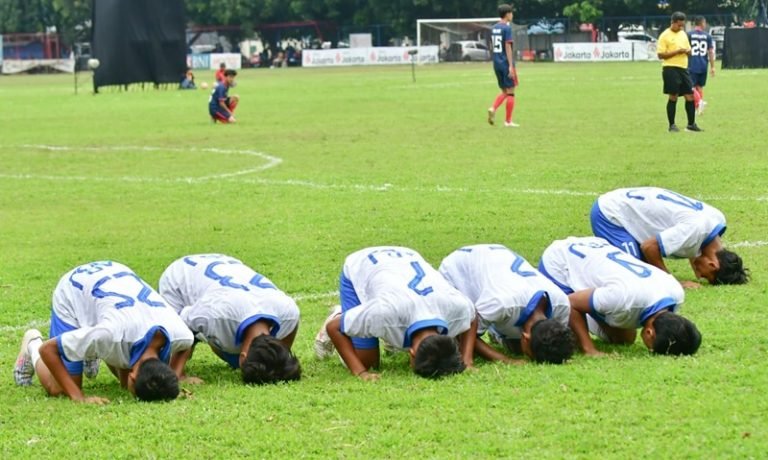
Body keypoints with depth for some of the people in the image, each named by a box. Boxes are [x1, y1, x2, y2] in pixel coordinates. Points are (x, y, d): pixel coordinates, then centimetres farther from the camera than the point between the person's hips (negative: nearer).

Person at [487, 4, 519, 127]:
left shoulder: (494, 28, 11)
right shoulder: (507, 28, -12)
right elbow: (508, 47, -17)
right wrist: (511, 65, -18)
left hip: (496, 63, 7)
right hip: (506, 63, -7)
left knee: (504, 91, 15)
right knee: (510, 92, 1)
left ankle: (493, 108, -9)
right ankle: (508, 121, 2)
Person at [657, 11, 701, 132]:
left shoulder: (683, 34, 15)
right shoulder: (665, 36, -7)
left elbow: (689, 51, 23)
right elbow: (660, 54, -12)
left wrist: (687, 51, -2)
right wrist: (677, 51, -18)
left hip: (683, 68, 6)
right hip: (670, 69, -6)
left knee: (690, 96, 3)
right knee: (673, 97, -4)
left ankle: (691, 124, 13)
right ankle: (672, 125, 6)